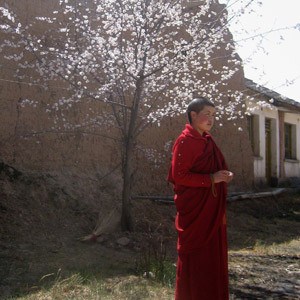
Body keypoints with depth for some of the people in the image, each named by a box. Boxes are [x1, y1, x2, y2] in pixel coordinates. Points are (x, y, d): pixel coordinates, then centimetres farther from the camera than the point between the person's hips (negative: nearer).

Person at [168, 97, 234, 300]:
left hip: (212, 209, 9)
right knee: (195, 257, 0)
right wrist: (211, 179, -21)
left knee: (213, 255, 12)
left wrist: (224, 175, 3)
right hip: (195, 209, -8)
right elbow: (179, 175, -18)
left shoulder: (208, 140, 13)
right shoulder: (185, 141, -13)